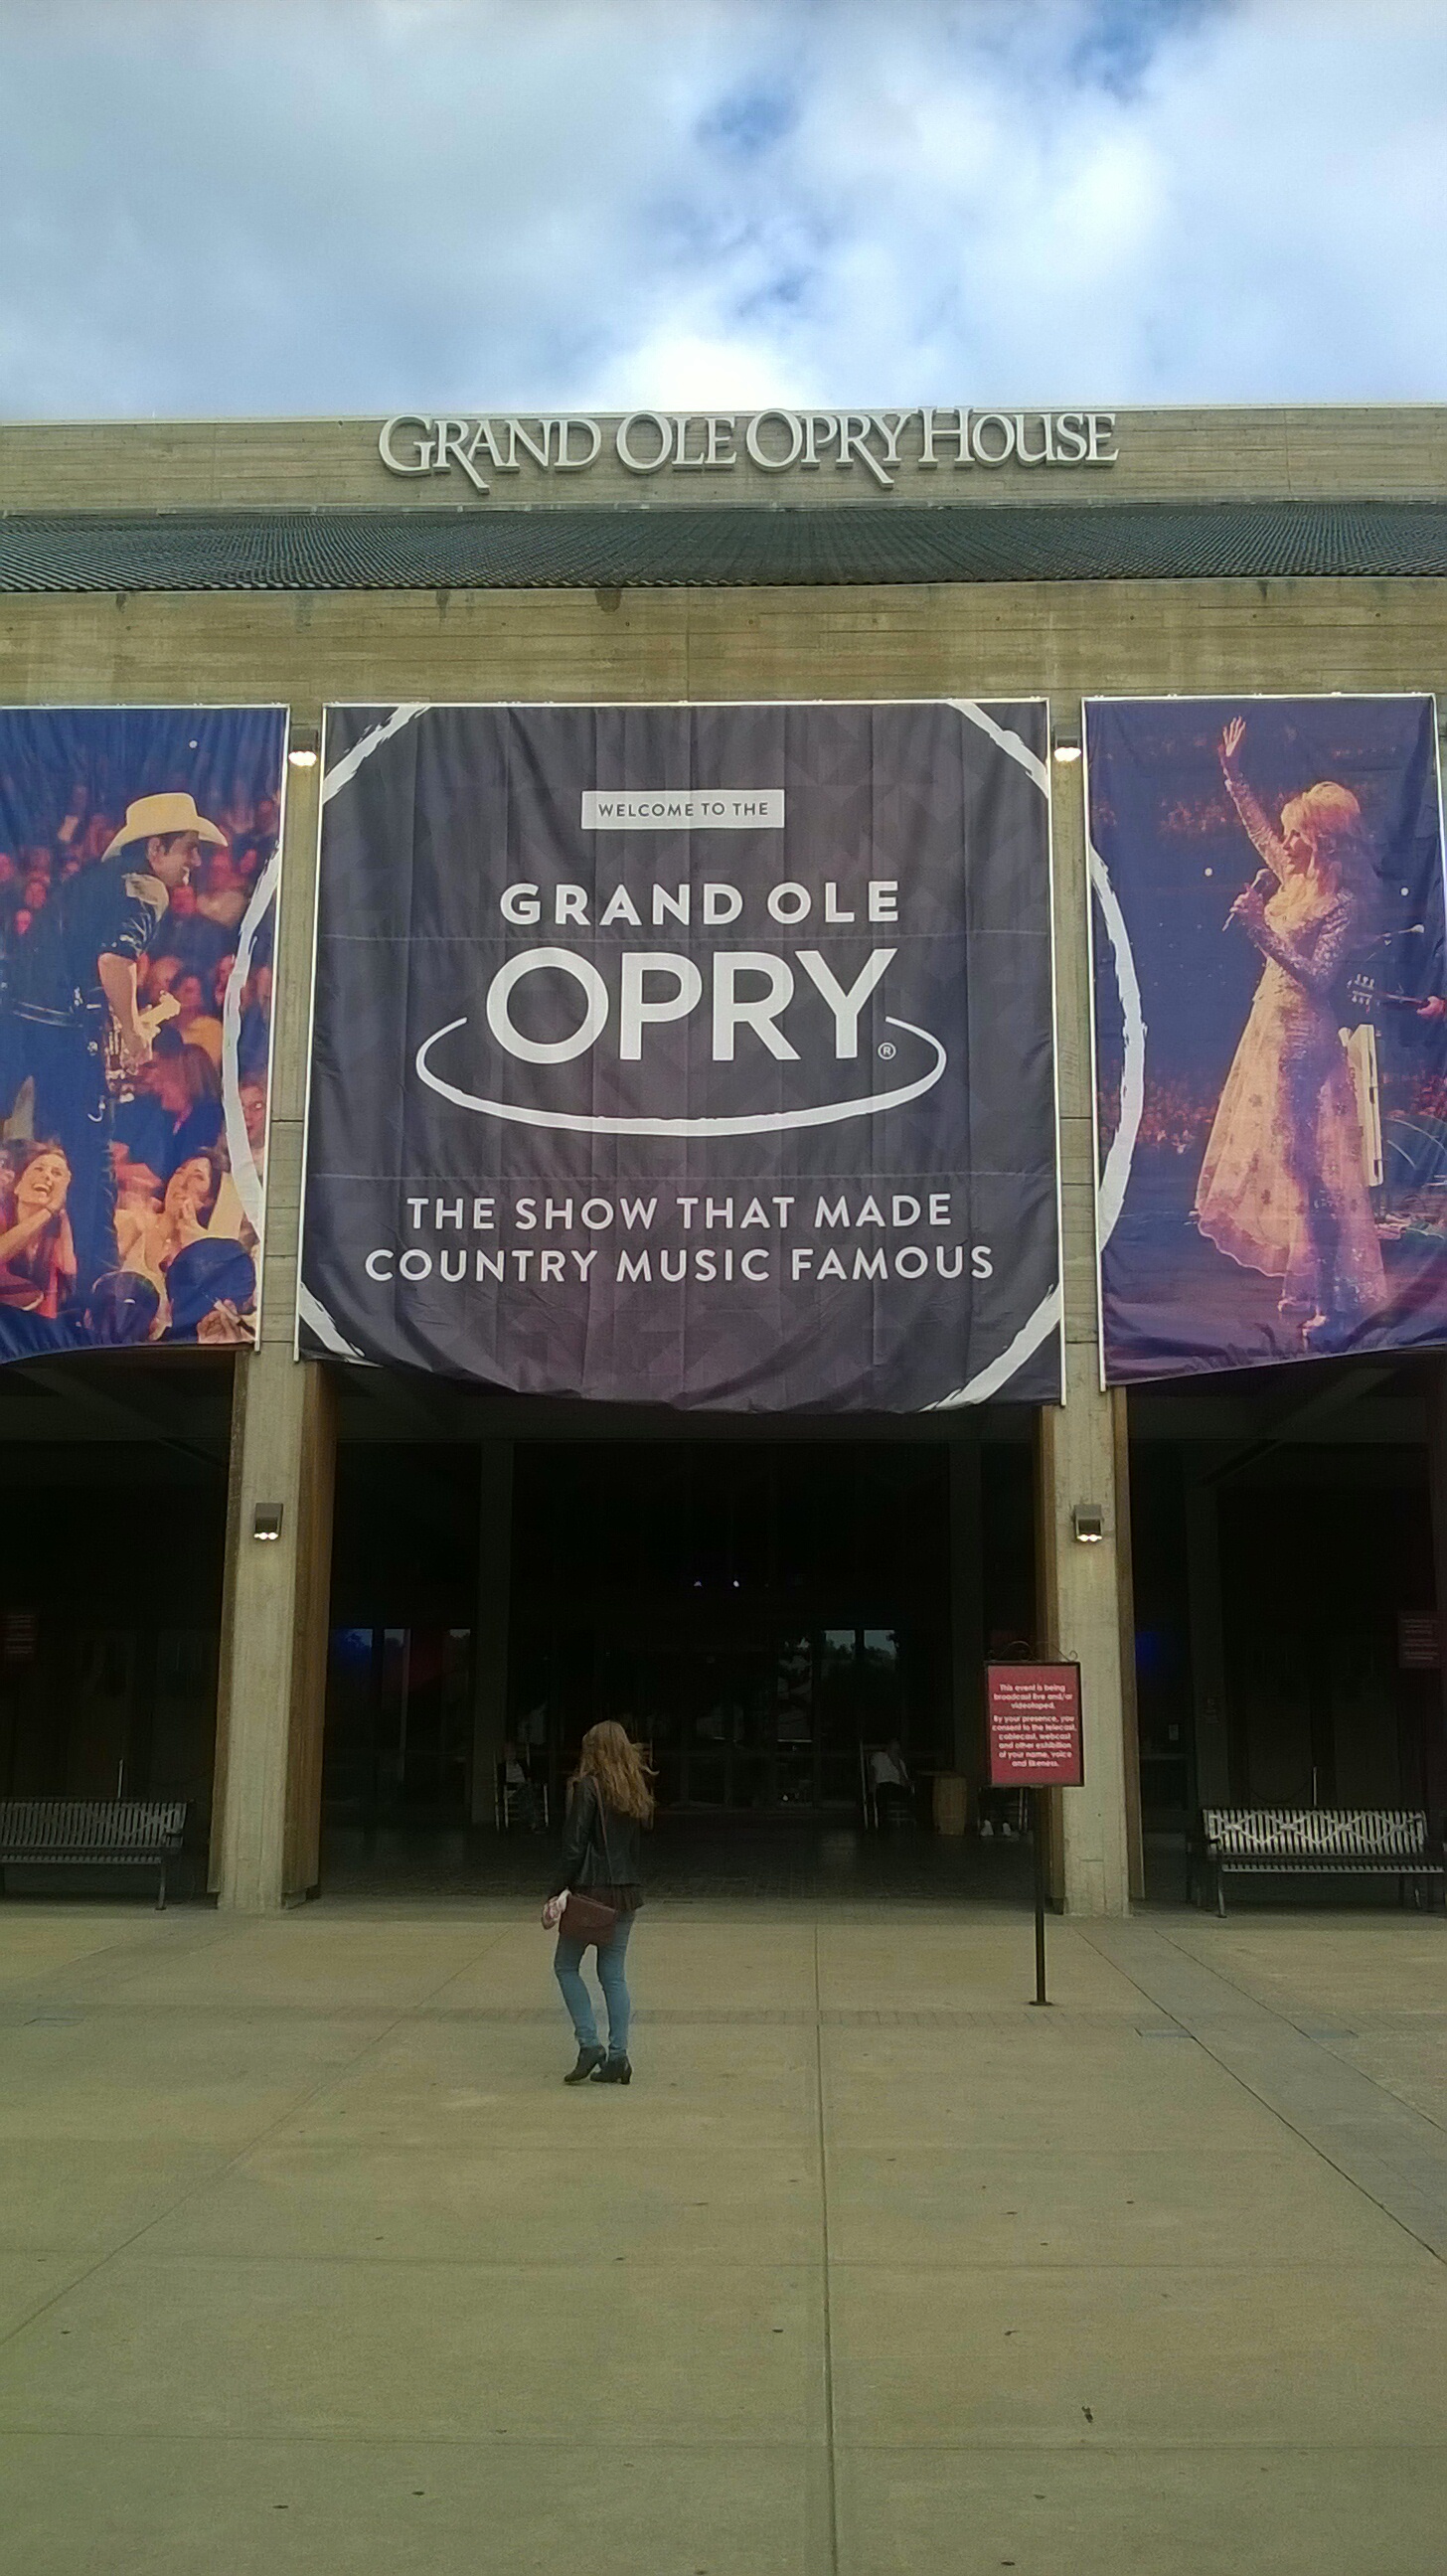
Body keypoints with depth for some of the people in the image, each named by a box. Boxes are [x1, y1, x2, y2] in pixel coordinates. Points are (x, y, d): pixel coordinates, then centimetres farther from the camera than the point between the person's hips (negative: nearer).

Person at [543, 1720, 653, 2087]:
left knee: (566, 1966, 8)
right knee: (614, 1974, 10)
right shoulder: (636, 1790, 9)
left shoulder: (588, 1786, -10)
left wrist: (558, 1892, -10)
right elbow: (637, 1843, 11)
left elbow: (575, 1846, -13)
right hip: (627, 1891, 6)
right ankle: (618, 2056, 8)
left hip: (592, 1890, -6)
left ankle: (589, 2044, -1)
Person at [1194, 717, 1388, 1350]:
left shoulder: (1342, 903, -17)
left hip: (1303, 1038, -9)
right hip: (1272, 1026, 9)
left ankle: (1333, 1298, -2)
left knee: (1306, 1161, -7)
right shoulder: (1294, 877, 5)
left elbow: (1317, 976, -25)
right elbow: (1257, 827, 21)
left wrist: (1262, 930, -29)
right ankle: (1305, 1282, 27)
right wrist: (1231, 770, 20)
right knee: (1272, 1153, 15)